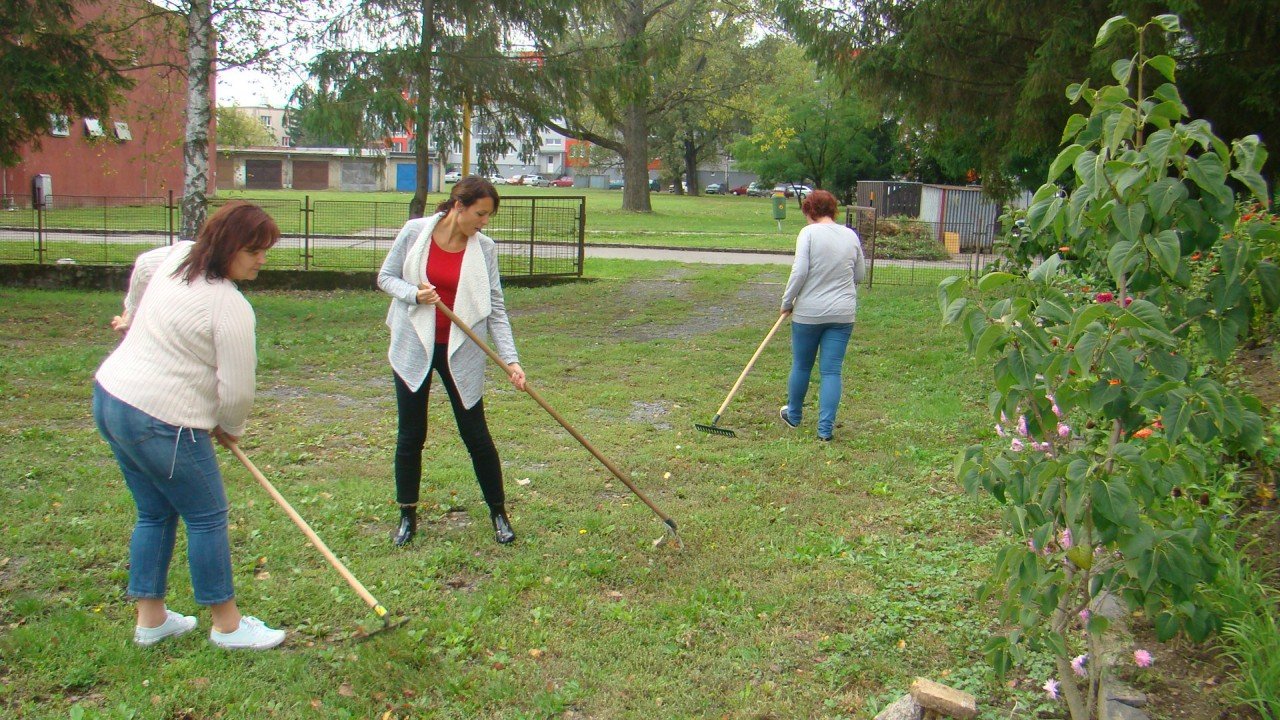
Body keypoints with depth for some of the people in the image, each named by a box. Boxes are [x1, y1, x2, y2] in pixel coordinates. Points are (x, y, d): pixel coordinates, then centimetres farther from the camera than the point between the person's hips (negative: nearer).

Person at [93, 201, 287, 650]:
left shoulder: (180, 255, 6)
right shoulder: (230, 306, -20)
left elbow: (142, 265, 29)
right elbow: (236, 390, -17)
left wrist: (132, 314, 46)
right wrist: (230, 428, 4)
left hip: (110, 397, 10)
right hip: (162, 422, -9)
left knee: (155, 513, 19)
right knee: (207, 517, 4)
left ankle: (150, 619, 27)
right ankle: (227, 626, 15)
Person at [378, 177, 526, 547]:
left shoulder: (484, 249, -5)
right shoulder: (415, 232, -7)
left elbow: (496, 309, -4)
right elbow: (386, 277, 2)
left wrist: (510, 359, -12)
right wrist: (414, 293, -19)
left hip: (461, 351, 0)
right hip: (413, 348, 0)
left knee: (476, 435, 3)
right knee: (411, 435, 8)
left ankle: (498, 512, 20)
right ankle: (407, 515, 25)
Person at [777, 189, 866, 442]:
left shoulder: (809, 233, -9)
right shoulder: (851, 236, 5)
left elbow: (799, 272, -15)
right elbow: (860, 275, 13)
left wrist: (787, 302, -4)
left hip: (809, 312, -3)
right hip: (843, 314, 3)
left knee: (801, 366, 14)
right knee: (832, 371, 5)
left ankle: (793, 415, 33)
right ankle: (825, 428, 4)